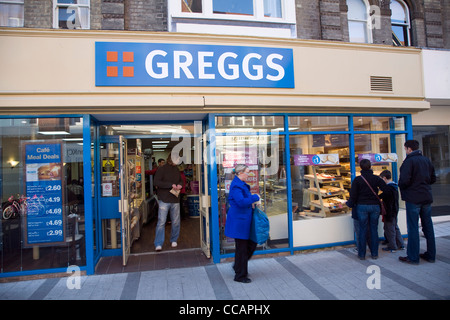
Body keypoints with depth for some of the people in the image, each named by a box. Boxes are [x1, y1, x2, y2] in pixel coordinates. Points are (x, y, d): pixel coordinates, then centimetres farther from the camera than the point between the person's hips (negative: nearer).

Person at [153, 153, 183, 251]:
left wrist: (180, 184, 0)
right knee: (161, 222, -5)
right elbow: (156, 182, -15)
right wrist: (171, 185, -19)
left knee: (176, 222, 11)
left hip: (175, 200, 5)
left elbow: (181, 180, 24)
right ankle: (158, 244, 4)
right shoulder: (161, 169, -6)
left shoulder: (176, 169, 12)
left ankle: (174, 240, 28)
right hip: (164, 200, -5)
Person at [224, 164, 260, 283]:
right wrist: (255, 197, -17)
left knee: (251, 244, 16)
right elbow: (241, 202, -29)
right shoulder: (236, 186, -20)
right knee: (242, 248, 2)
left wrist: (251, 202, 8)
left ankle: (238, 267, 33)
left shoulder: (241, 184, 13)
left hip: (244, 219, 10)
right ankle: (240, 275, 18)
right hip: (238, 221, -10)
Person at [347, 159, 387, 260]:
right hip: (375, 206, 2)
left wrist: (350, 204, 9)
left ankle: (362, 254, 11)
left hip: (362, 206, -1)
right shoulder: (376, 178, 0)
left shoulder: (357, 179, -5)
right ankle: (374, 253, 17)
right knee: (374, 230, 10)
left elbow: (353, 195, -6)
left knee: (362, 230, 5)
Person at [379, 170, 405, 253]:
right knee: (395, 227, 20)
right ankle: (400, 244, 27)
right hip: (394, 211, 10)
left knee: (389, 229, 0)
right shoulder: (394, 187, 9)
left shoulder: (388, 188, -21)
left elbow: (381, 196, -25)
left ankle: (392, 247, 8)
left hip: (389, 212, -10)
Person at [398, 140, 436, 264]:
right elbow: (433, 178, 15)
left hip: (413, 198, -7)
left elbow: (404, 180, -21)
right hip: (427, 197, 7)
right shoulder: (426, 160, 9)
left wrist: (400, 186, -1)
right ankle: (431, 255, 24)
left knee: (413, 227, -1)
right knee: (428, 226, 14)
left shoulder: (409, 161, -13)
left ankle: (413, 257, 5)